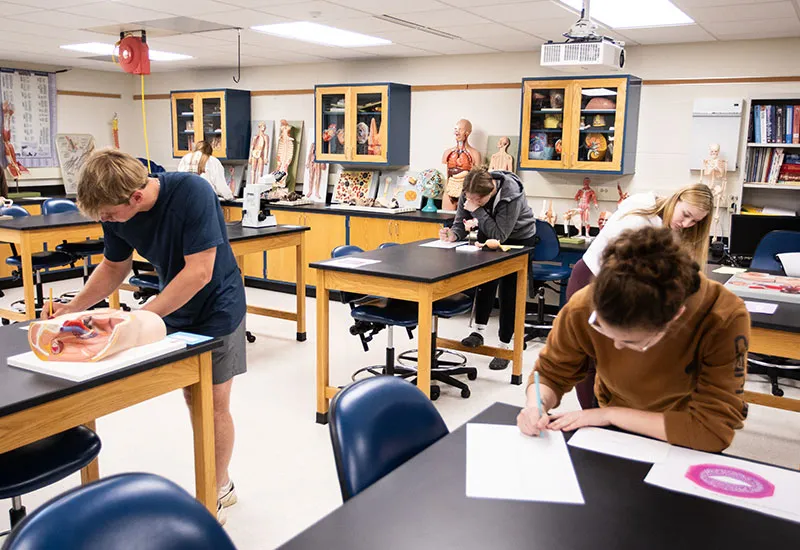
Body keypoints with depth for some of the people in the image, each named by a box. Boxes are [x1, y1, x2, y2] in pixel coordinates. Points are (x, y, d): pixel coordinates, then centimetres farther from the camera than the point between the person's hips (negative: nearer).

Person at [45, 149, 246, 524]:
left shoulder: (192, 193, -31)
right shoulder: (117, 213, -12)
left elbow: (199, 272, -31)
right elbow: (114, 267, 5)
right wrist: (75, 306, -9)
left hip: (216, 308, -6)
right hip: (175, 311, 6)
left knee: (214, 403, 3)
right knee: (191, 398, 12)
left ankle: (217, 492, 23)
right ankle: (219, 482, 32)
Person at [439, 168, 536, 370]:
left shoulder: (511, 195, -37)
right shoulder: (469, 194, -22)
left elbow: (500, 235, -37)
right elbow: (460, 224, -15)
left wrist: (477, 210, -43)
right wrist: (452, 234, -38)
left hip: (519, 239, -5)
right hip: (488, 237, 5)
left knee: (509, 291, -5)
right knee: (486, 281, -4)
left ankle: (504, 347, 3)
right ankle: (479, 331, 11)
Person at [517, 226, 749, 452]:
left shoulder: (725, 320, -30)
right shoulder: (584, 308, -24)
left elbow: (715, 429, -28)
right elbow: (550, 373, -8)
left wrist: (609, 414, -27)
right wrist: (536, 406, -28)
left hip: (681, 447, 0)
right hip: (613, 435, 1)